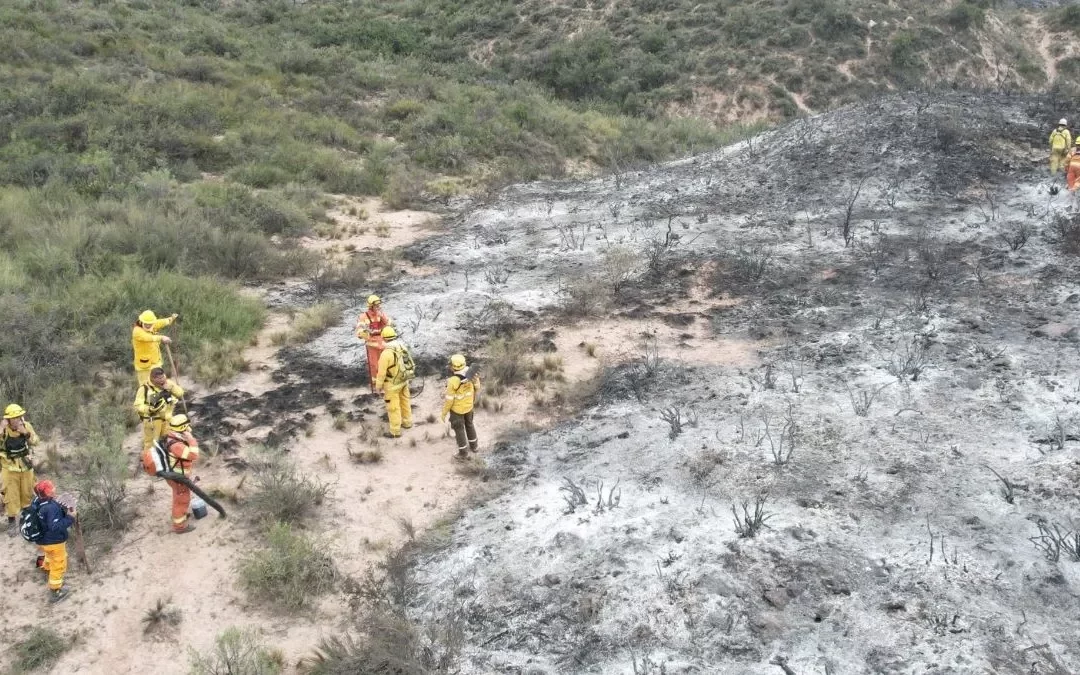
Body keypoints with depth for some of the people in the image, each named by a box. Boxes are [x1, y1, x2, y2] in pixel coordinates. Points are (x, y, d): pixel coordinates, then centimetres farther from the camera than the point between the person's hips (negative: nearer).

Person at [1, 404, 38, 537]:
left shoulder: (26, 426, -12)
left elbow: (36, 442, -12)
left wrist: (26, 433, -28)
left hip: (26, 465, 3)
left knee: (27, 492, 17)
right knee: (11, 495, 2)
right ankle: (12, 522, 15)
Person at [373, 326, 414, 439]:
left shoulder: (386, 353, -29)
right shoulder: (403, 347, -7)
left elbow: (381, 372, -22)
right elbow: (409, 363, 6)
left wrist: (378, 386, -7)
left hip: (392, 384, -7)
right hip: (404, 381, 7)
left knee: (393, 407, 6)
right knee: (405, 401, 24)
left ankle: (395, 431, 16)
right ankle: (407, 422, 42)